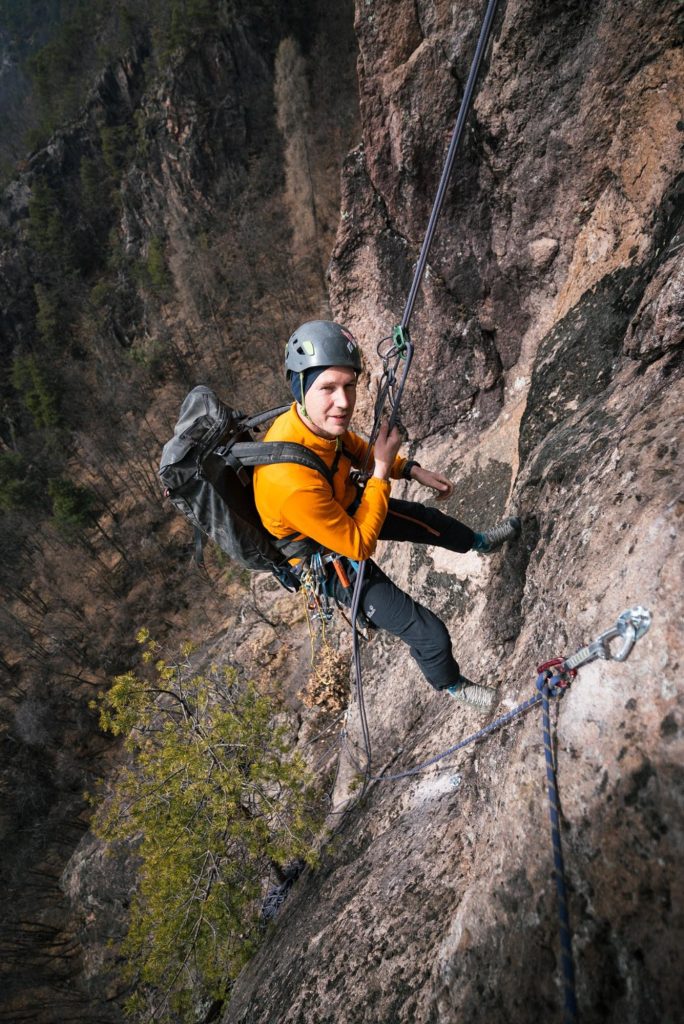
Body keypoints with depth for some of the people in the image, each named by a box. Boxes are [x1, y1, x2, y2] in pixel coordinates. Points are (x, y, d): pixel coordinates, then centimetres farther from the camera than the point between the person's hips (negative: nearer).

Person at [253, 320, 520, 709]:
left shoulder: (320, 419, -20)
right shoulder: (293, 481, -45)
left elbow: (357, 450, 4)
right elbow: (359, 545, -31)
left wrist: (412, 469, -4)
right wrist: (382, 469, -30)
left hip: (347, 508, 8)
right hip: (333, 560, -7)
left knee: (426, 518, 26)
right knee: (431, 634, -1)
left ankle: (480, 542, 61)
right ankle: (450, 684, 36)